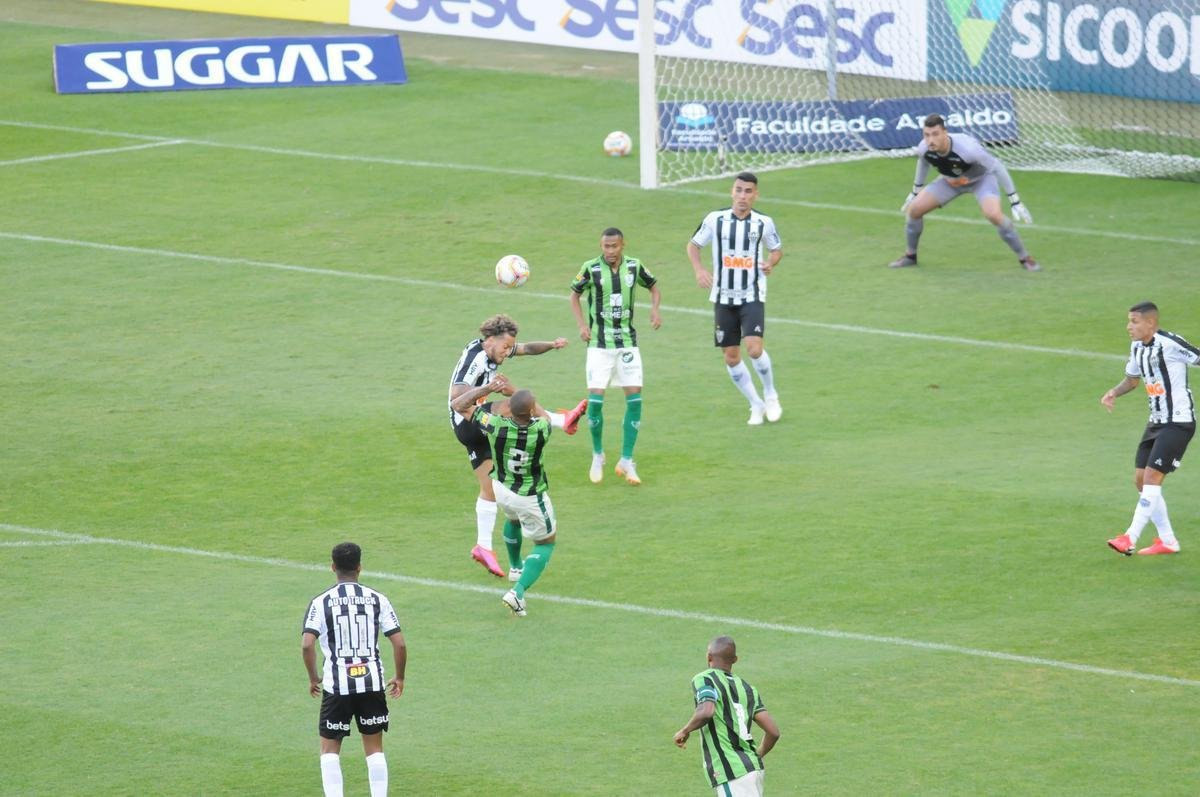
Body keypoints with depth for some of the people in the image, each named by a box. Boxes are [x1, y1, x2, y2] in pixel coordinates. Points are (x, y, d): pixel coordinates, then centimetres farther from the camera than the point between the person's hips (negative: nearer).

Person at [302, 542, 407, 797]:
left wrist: (313, 678, 1)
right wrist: (399, 678, 12)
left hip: (337, 685, -2)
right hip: (372, 683, 2)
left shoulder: (321, 603, -4)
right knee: (374, 749, 13)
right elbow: (399, 644, -3)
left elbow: (307, 644, -15)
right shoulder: (377, 599, 0)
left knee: (330, 749, 10)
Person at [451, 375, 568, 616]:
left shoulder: (496, 425, -30)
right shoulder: (540, 431, -34)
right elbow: (542, 413, -6)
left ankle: (515, 567, 60)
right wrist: (511, 390, -5)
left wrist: (487, 388, -22)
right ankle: (519, 590, -3)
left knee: (512, 519, 39)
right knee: (546, 544, 17)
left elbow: (459, 404, -15)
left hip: (502, 488, 4)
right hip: (531, 497, -4)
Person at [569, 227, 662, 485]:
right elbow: (575, 294, 7)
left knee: (635, 398, -4)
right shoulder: (591, 269, -8)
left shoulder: (634, 266, -2)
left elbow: (653, 286, 16)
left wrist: (655, 309, -4)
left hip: (627, 342, 2)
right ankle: (597, 456, 14)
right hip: (599, 344, -2)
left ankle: (626, 461, 6)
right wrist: (581, 324, -6)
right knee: (595, 400, -9)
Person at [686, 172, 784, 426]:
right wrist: (699, 270, -10)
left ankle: (770, 394, 7)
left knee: (754, 348, -19)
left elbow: (777, 249, 12)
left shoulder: (763, 223, -5)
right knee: (731, 357, 4)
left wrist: (771, 263, -11)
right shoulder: (715, 220, -5)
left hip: (753, 295, -2)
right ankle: (756, 405, 23)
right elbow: (693, 245, 8)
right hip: (723, 297, 2)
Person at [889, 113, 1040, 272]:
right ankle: (910, 255, 21)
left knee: (993, 214, -31)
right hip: (950, 180, 5)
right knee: (913, 209, -5)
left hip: (981, 179, -5)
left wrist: (1015, 202, -28)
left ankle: (1025, 258, -13)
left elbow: (997, 168, -29)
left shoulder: (967, 148, -41)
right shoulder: (924, 149, -25)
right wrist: (915, 192, 15)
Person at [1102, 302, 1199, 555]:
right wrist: (1114, 392, 4)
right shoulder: (1137, 347, 9)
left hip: (1179, 421, -9)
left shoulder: (1170, 344, -18)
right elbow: (1132, 378, 24)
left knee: (1152, 476, -16)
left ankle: (1130, 539, -17)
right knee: (1141, 480, 7)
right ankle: (1167, 541, 15)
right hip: (1157, 421, 9)